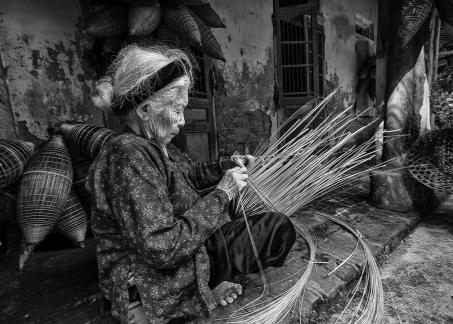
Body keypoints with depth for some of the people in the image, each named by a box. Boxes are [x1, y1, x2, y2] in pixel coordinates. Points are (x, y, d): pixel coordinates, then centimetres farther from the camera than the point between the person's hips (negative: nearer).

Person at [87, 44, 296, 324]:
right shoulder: (128, 157, -29)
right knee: (279, 228, -5)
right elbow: (164, 249, -32)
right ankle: (209, 290, 7)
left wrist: (227, 166, -1)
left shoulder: (155, 146, 0)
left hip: (185, 248, 9)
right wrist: (222, 193, -25)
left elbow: (192, 173, 16)